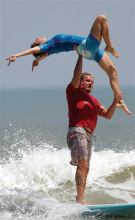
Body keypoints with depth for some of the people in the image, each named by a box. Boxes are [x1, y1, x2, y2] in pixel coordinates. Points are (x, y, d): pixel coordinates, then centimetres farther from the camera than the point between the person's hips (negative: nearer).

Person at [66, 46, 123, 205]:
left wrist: (115, 103, 3)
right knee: (82, 164, -18)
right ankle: (80, 199, -23)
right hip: (77, 131, -8)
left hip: (88, 135, 8)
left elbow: (107, 115, 19)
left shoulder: (93, 101, 26)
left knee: (85, 168, 6)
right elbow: (76, 76, -11)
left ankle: (80, 200, 8)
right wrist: (80, 57, -10)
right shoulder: (73, 91, 7)